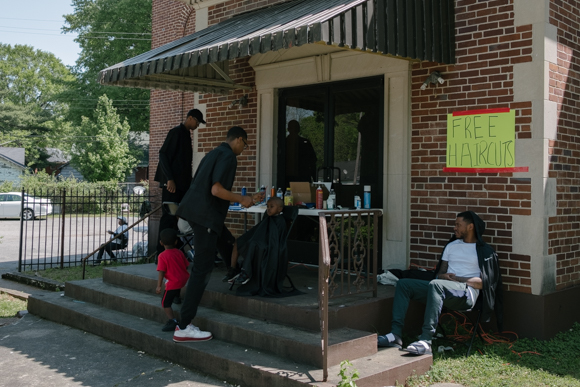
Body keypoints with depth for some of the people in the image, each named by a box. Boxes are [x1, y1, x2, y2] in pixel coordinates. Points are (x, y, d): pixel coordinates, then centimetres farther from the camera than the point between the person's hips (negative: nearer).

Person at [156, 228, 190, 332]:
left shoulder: (162, 256, -12)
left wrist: (159, 286, -7)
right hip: (184, 280, 6)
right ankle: (177, 295, 47)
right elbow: (186, 266, 12)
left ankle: (173, 321, -12)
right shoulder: (180, 252, 3)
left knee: (165, 303, 1)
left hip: (172, 283, -6)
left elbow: (161, 272, -14)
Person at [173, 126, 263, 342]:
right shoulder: (228, 156, -9)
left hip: (199, 212, 10)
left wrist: (247, 199, 31)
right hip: (205, 216, -10)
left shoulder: (216, 153, 20)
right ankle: (184, 327, -8)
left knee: (228, 245, 28)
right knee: (203, 268, -8)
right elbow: (216, 190, -20)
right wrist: (242, 200, -5)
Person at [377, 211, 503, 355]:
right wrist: (443, 276, -2)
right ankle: (396, 334, -22)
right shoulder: (451, 246, 26)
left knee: (436, 284, -39)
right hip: (442, 288, 7)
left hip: (467, 292, -7)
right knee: (403, 284, -11)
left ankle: (426, 341, -47)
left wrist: (456, 278, -10)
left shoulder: (485, 251, 8)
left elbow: (483, 282, -4)